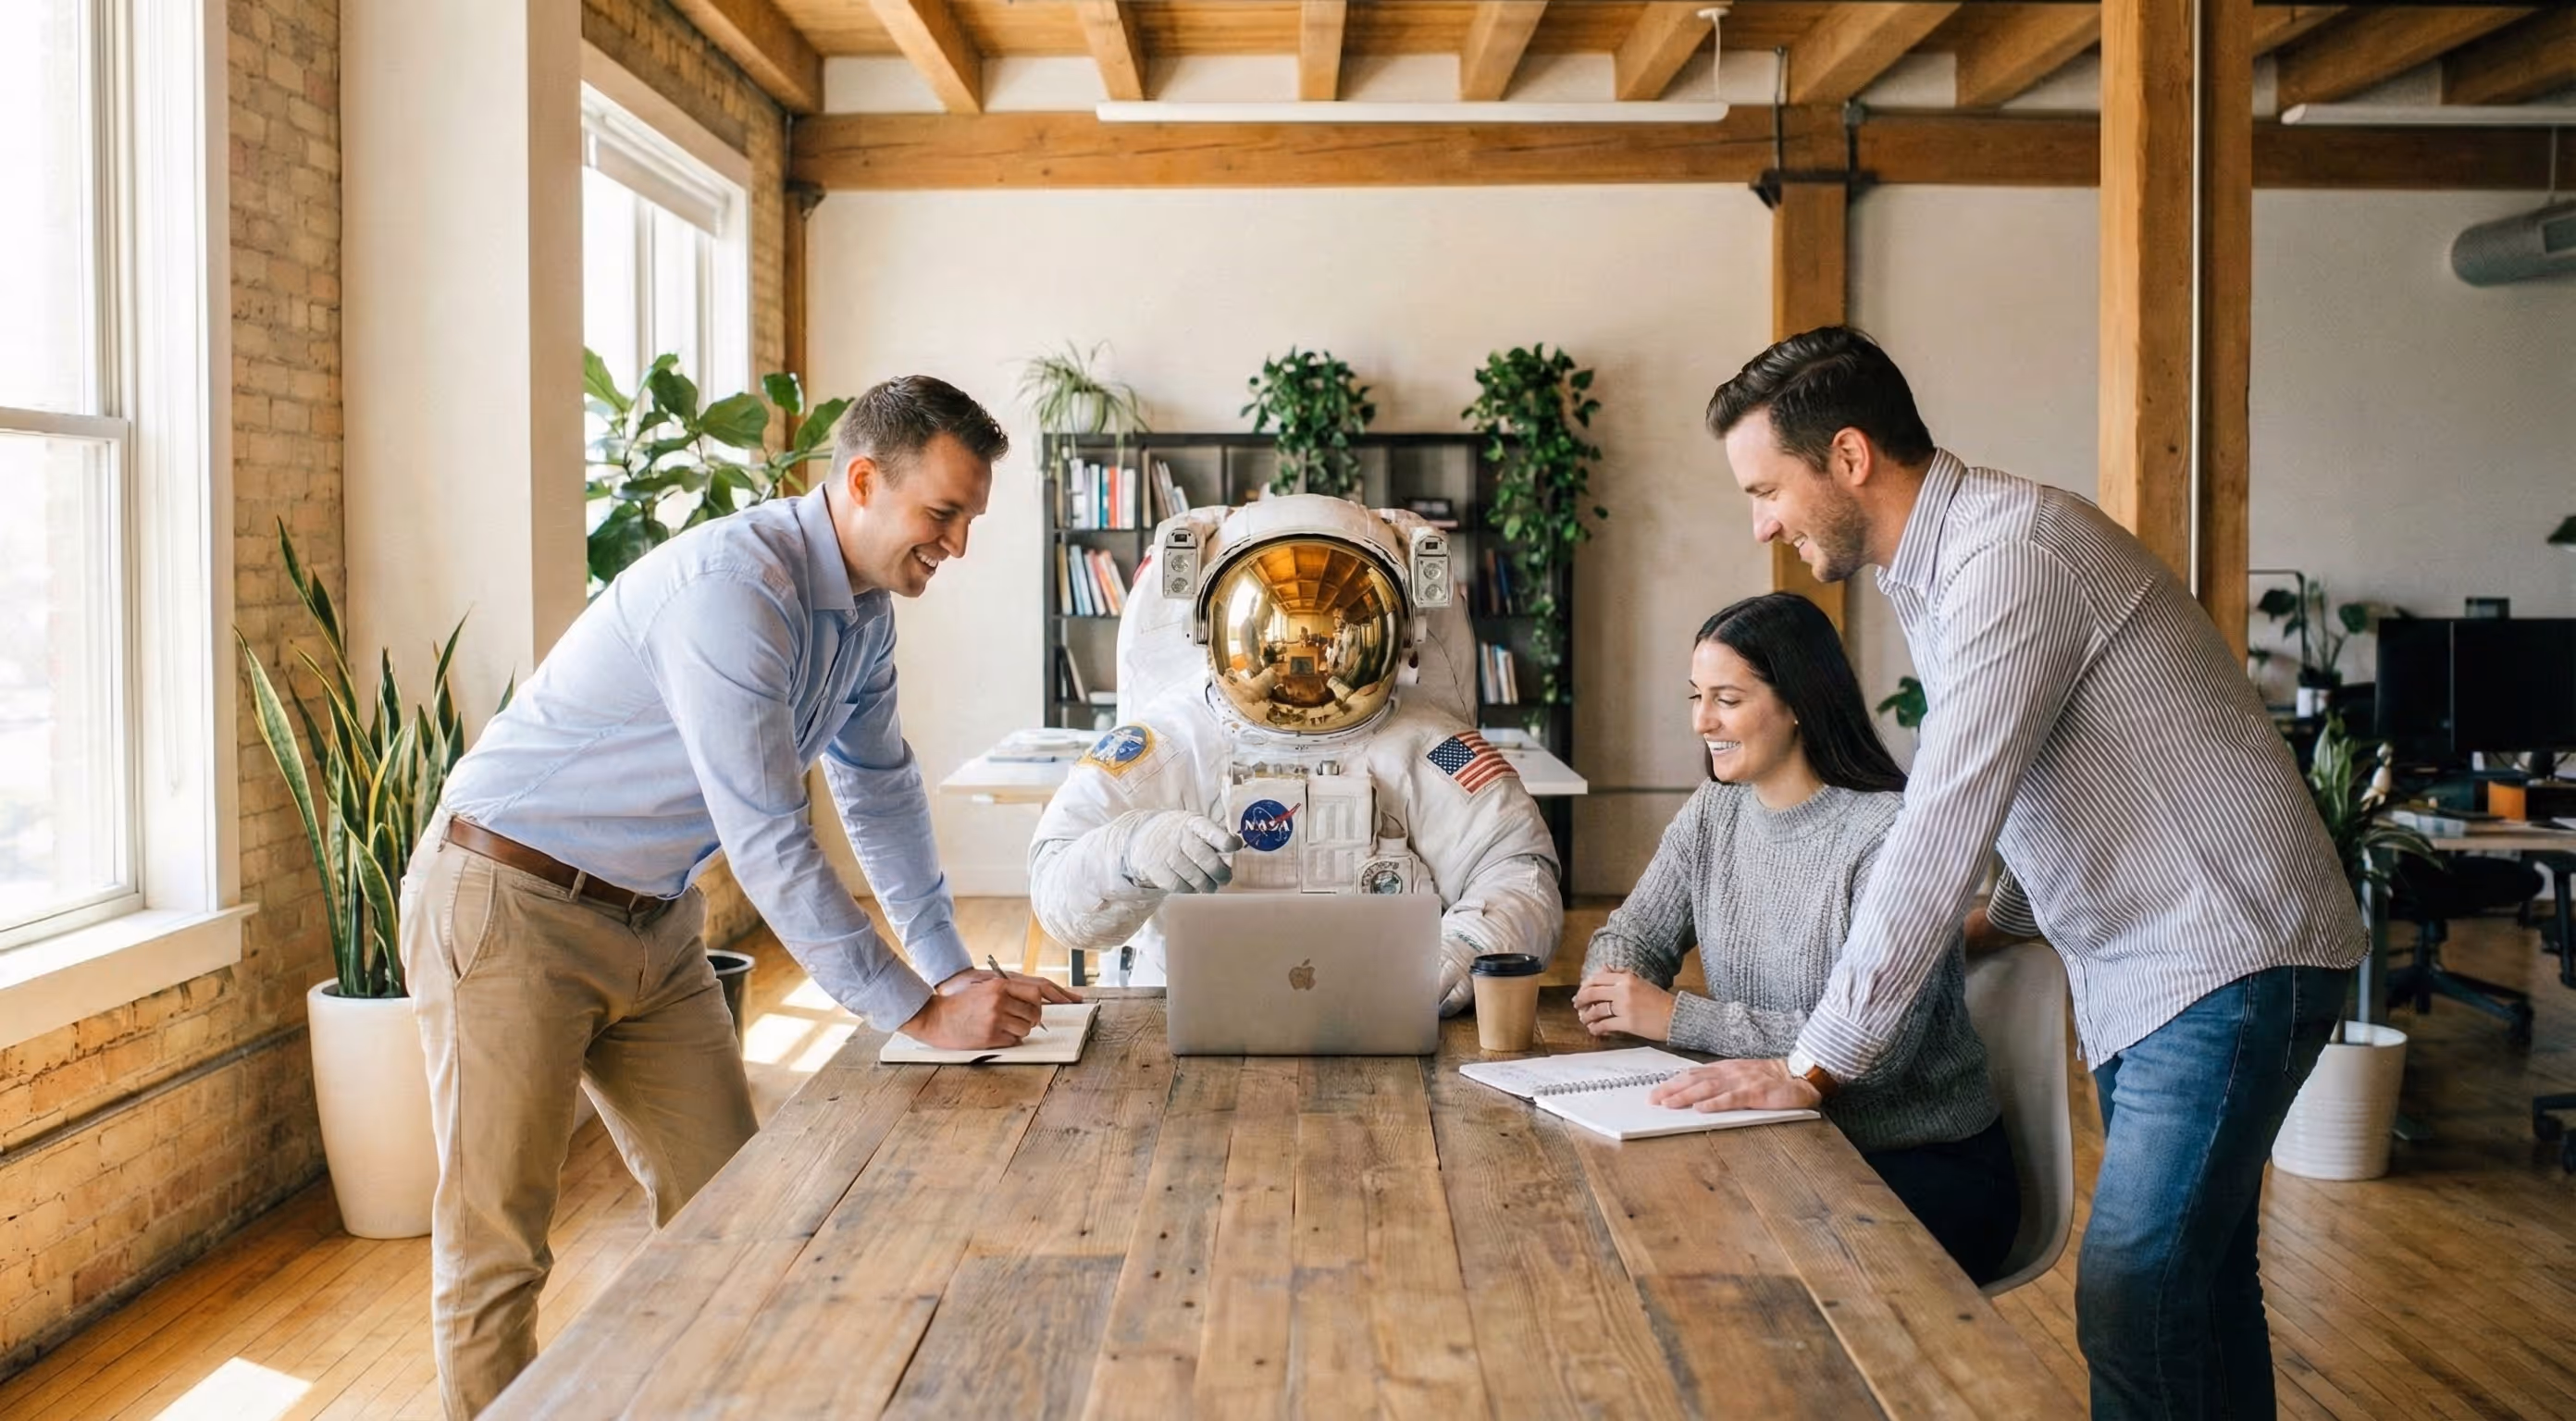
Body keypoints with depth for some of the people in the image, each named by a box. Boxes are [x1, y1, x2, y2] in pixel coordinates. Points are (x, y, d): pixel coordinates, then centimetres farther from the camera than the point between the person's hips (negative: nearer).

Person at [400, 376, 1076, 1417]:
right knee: (496, 1239, -2)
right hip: (511, 903, -8)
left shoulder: (867, 610, 2)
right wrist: (919, 1013, -25)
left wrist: (952, 972, 5)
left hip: (656, 920, 9)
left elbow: (883, 793, 11)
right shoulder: (734, 586, -27)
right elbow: (767, 843, -30)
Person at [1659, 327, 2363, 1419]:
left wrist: (1815, 1062, -22)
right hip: (2139, 968, 10)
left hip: (2224, 954, -10)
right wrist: (2009, 918, 11)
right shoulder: (1932, 566, 9)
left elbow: (1943, 832, -26)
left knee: (2133, 1301, -12)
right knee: (2198, 1283, 15)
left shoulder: (2008, 552, -22)